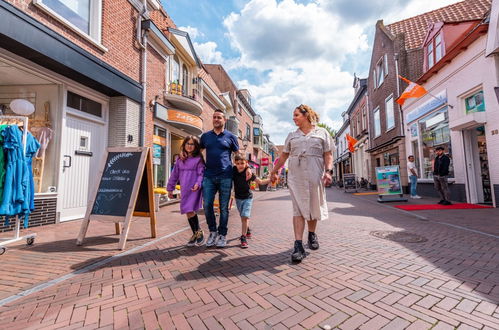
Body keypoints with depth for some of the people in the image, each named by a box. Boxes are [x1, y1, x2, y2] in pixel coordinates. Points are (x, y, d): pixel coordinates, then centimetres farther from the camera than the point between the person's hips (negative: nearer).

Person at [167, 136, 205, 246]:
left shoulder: (198, 159, 1)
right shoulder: (180, 160, 14)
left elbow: (201, 173, -5)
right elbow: (174, 174, 16)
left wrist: (198, 184, -22)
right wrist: (170, 188, 17)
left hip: (194, 189, -5)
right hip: (184, 190, 5)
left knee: (190, 211, -16)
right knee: (188, 213, 9)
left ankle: (199, 232, 6)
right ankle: (195, 234, 25)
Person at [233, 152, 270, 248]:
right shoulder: (233, 171, -10)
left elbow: (260, 182, -10)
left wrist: (270, 179, -19)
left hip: (248, 198, -4)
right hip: (238, 198, 4)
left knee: (245, 217, -15)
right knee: (243, 217, 18)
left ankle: (243, 237, -7)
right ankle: (247, 230, 43)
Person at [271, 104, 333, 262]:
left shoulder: (322, 132, 9)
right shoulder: (292, 135, 16)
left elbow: (328, 154, 3)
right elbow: (283, 156, 17)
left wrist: (328, 171, -11)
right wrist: (274, 171, 16)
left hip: (315, 175, -1)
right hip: (295, 176, 1)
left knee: (313, 207, 9)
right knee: (298, 209, -5)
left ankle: (312, 234, 33)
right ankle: (298, 246, -7)